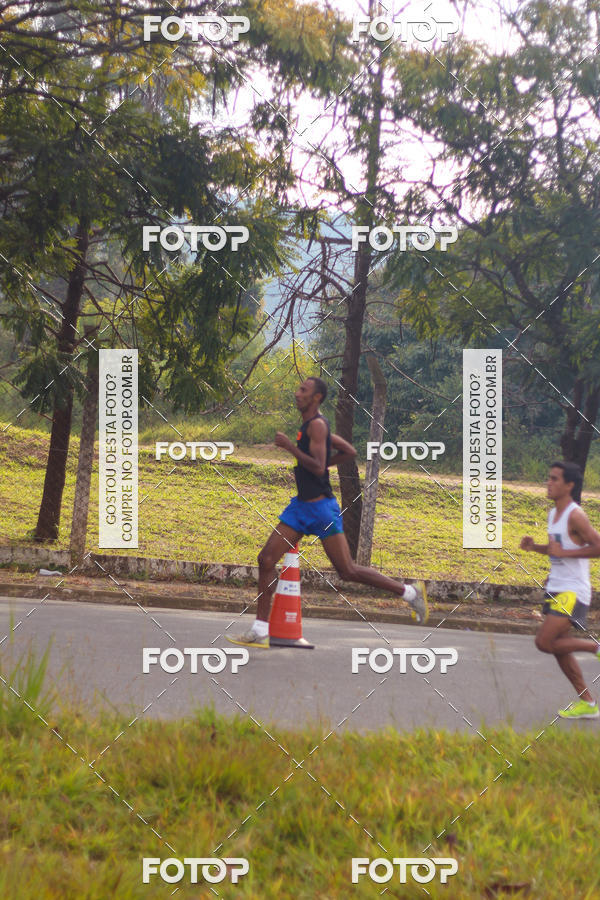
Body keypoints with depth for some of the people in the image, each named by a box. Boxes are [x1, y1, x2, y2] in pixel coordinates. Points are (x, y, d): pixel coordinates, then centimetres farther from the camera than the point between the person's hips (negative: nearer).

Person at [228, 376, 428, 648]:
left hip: (321, 506, -9)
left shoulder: (317, 424, -15)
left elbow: (318, 468, -26)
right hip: (301, 505, 9)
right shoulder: (309, 424, 14)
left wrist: (289, 446, -22)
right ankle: (260, 632, 2)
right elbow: (350, 451, 22)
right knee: (266, 559, 0)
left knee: (348, 571, -4)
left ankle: (410, 592, 10)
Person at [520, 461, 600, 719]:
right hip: (555, 589, 9)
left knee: (544, 642, -16)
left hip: (572, 592, -9)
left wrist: (566, 552, -24)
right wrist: (533, 547, 9)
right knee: (559, 649, 10)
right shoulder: (553, 514, 11)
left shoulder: (575, 516, -16)